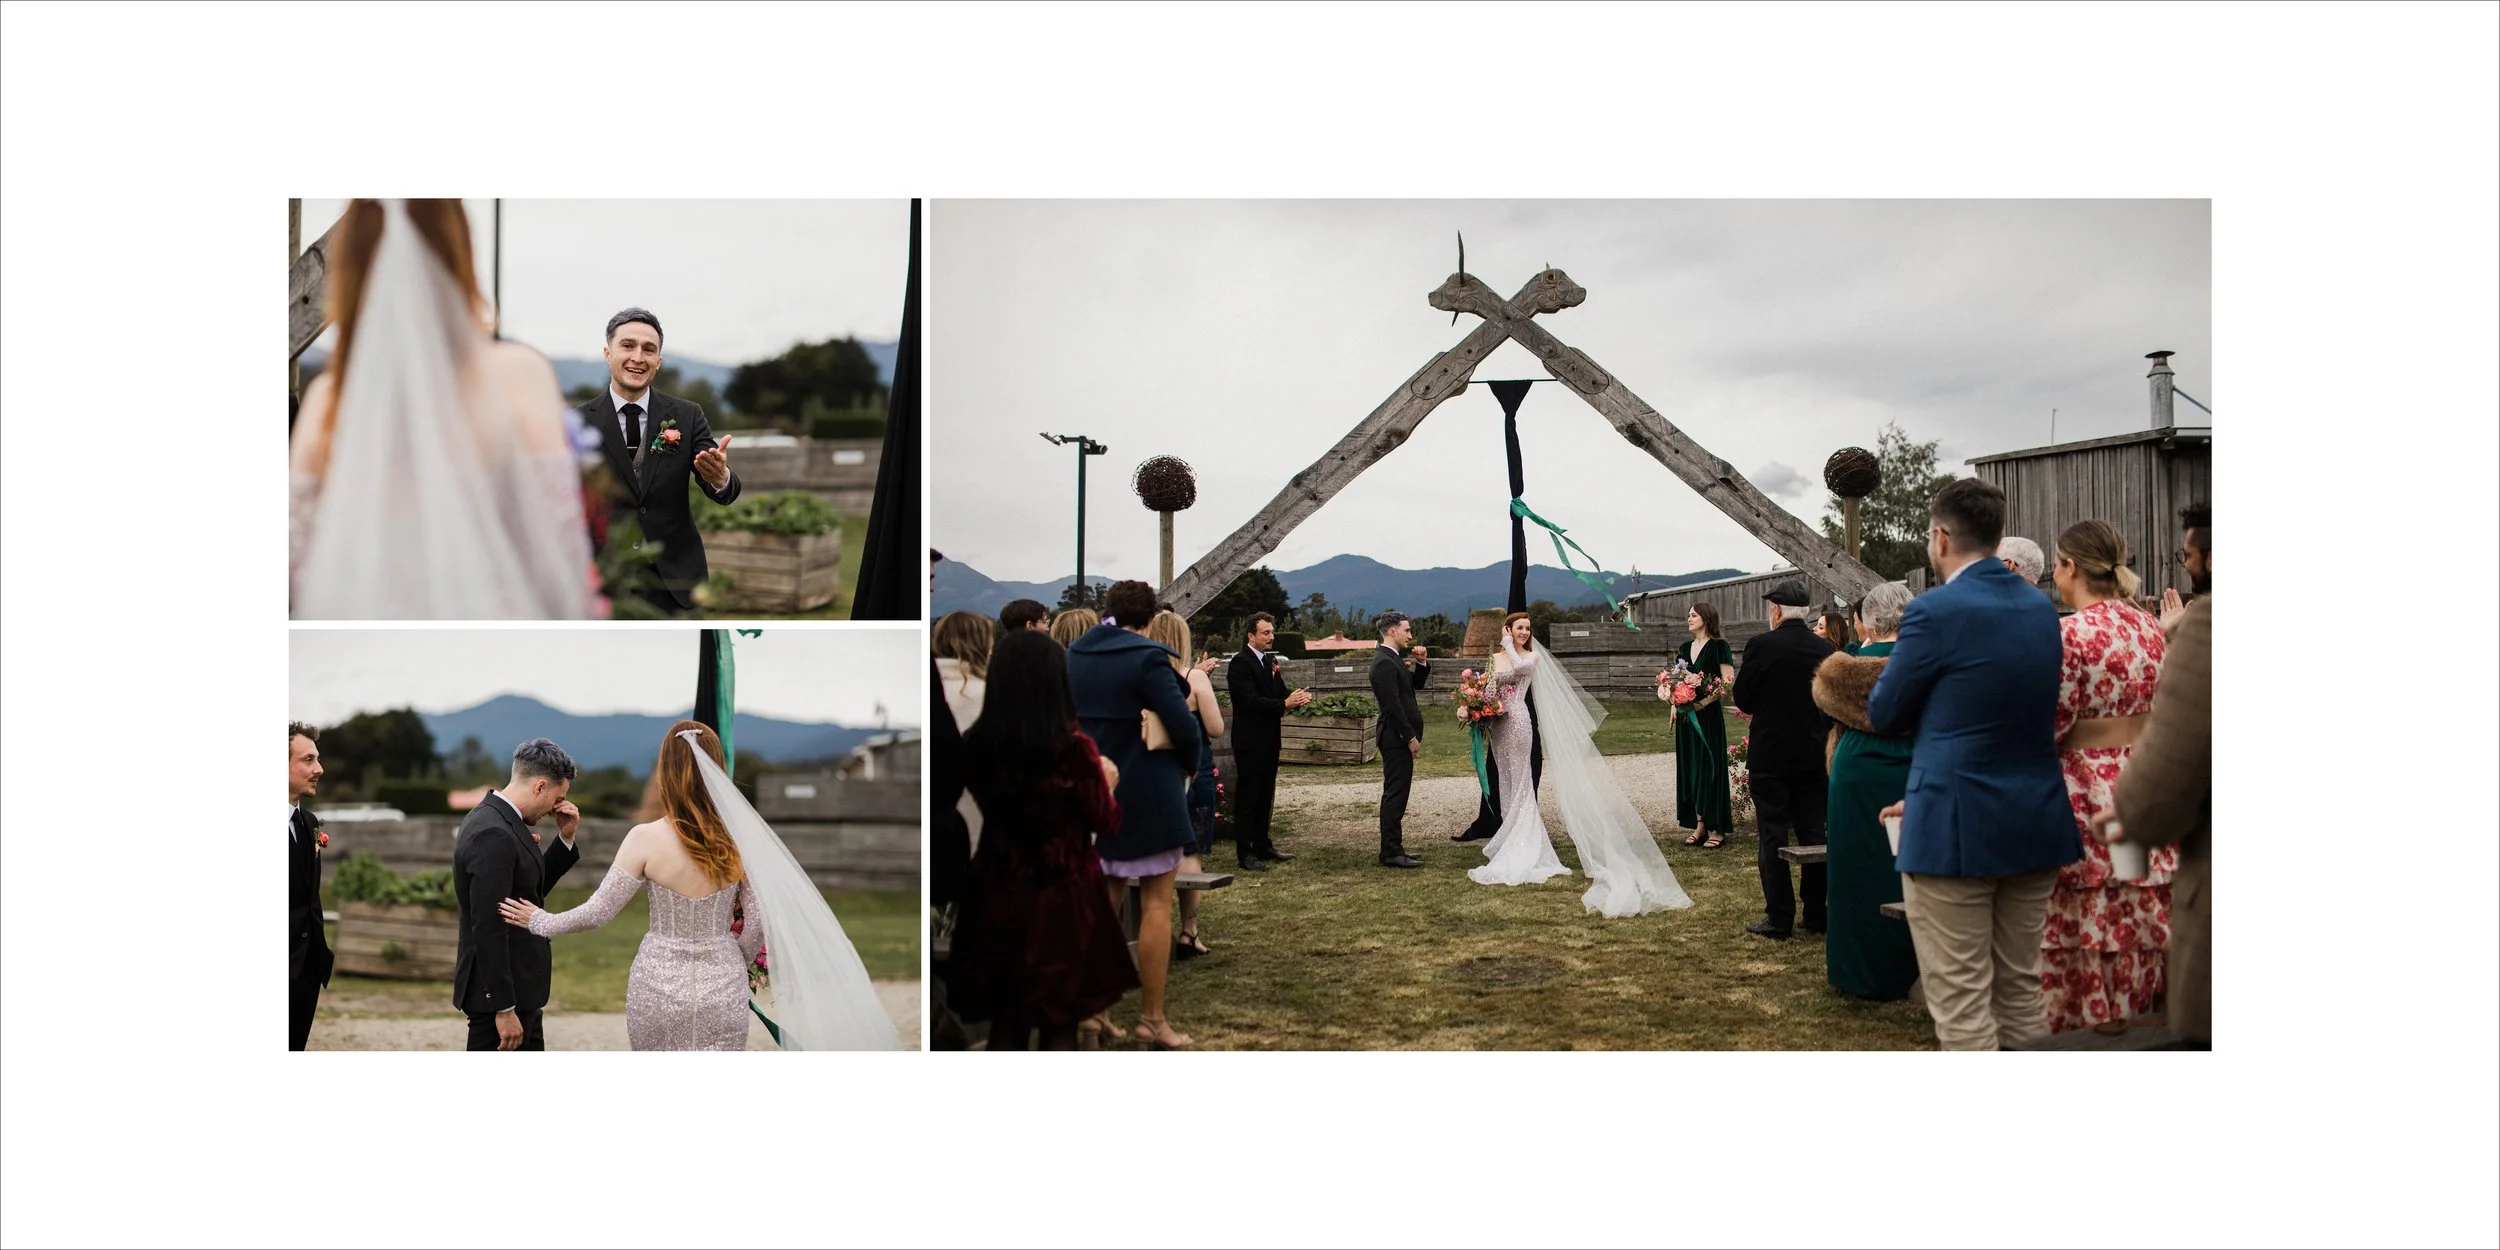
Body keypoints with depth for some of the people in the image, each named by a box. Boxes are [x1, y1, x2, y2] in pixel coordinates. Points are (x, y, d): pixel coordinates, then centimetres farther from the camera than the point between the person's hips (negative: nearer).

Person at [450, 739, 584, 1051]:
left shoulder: (497, 819, 9)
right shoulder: (494, 834, -22)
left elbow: (532, 890, 19)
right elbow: (488, 928, -25)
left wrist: (565, 838, 6)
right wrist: (503, 1008, -23)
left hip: (516, 987, 10)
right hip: (499, 992, -10)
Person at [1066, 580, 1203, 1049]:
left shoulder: (1072, 656, 5)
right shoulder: (1146, 657, -16)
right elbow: (1183, 726, -17)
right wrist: (1188, 766, 0)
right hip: (1145, 795, -6)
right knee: (1156, 904, 1)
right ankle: (1151, 1018, 3)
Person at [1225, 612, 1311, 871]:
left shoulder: (1270, 661, 14)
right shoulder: (1240, 663, -13)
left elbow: (1279, 692, 15)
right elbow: (1251, 700, -23)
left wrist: (1296, 697, -7)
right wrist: (1285, 704, -28)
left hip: (1269, 740, 9)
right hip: (1249, 742, -8)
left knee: (1265, 796, 15)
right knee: (1246, 797, -3)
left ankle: (1263, 846, 24)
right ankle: (1245, 854, 0)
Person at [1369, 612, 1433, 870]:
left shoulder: (1392, 658, 14)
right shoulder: (1385, 662, -17)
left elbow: (1414, 685, 24)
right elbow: (1393, 704, -21)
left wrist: (1422, 663, 6)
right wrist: (1410, 737, -18)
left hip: (1400, 737, 11)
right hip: (1397, 738, -11)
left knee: (1395, 794, 13)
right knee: (1395, 794, -7)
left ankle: (1392, 849, 19)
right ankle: (1391, 852, -5)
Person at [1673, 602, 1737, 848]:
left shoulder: (1718, 646, -7)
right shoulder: (1685, 648, 14)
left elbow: (1728, 682, -14)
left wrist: (1703, 702, -19)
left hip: (1708, 715, -7)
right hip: (1686, 716, 7)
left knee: (1709, 766, -5)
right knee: (1690, 768, 6)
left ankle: (1715, 829, -1)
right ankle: (1698, 826, 11)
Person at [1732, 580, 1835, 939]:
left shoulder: (1761, 646, -13)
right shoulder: (1825, 649, 1)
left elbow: (1741, 699, -7)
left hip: (1771, 755, -4)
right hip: (1813, 755, 4)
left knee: (1772, 838, 1)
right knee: (1813, 835, 11)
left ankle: (1779, 919, 3)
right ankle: (1816, 915, 17)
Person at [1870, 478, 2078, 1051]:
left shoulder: (1936, 611, -15)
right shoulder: (2041, 608, 7)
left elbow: (1885, 714, -6)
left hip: (1956, 830, -7)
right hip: (2037, 824, 7)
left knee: (1962, 1003, 1)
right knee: (2022, 992, 16)